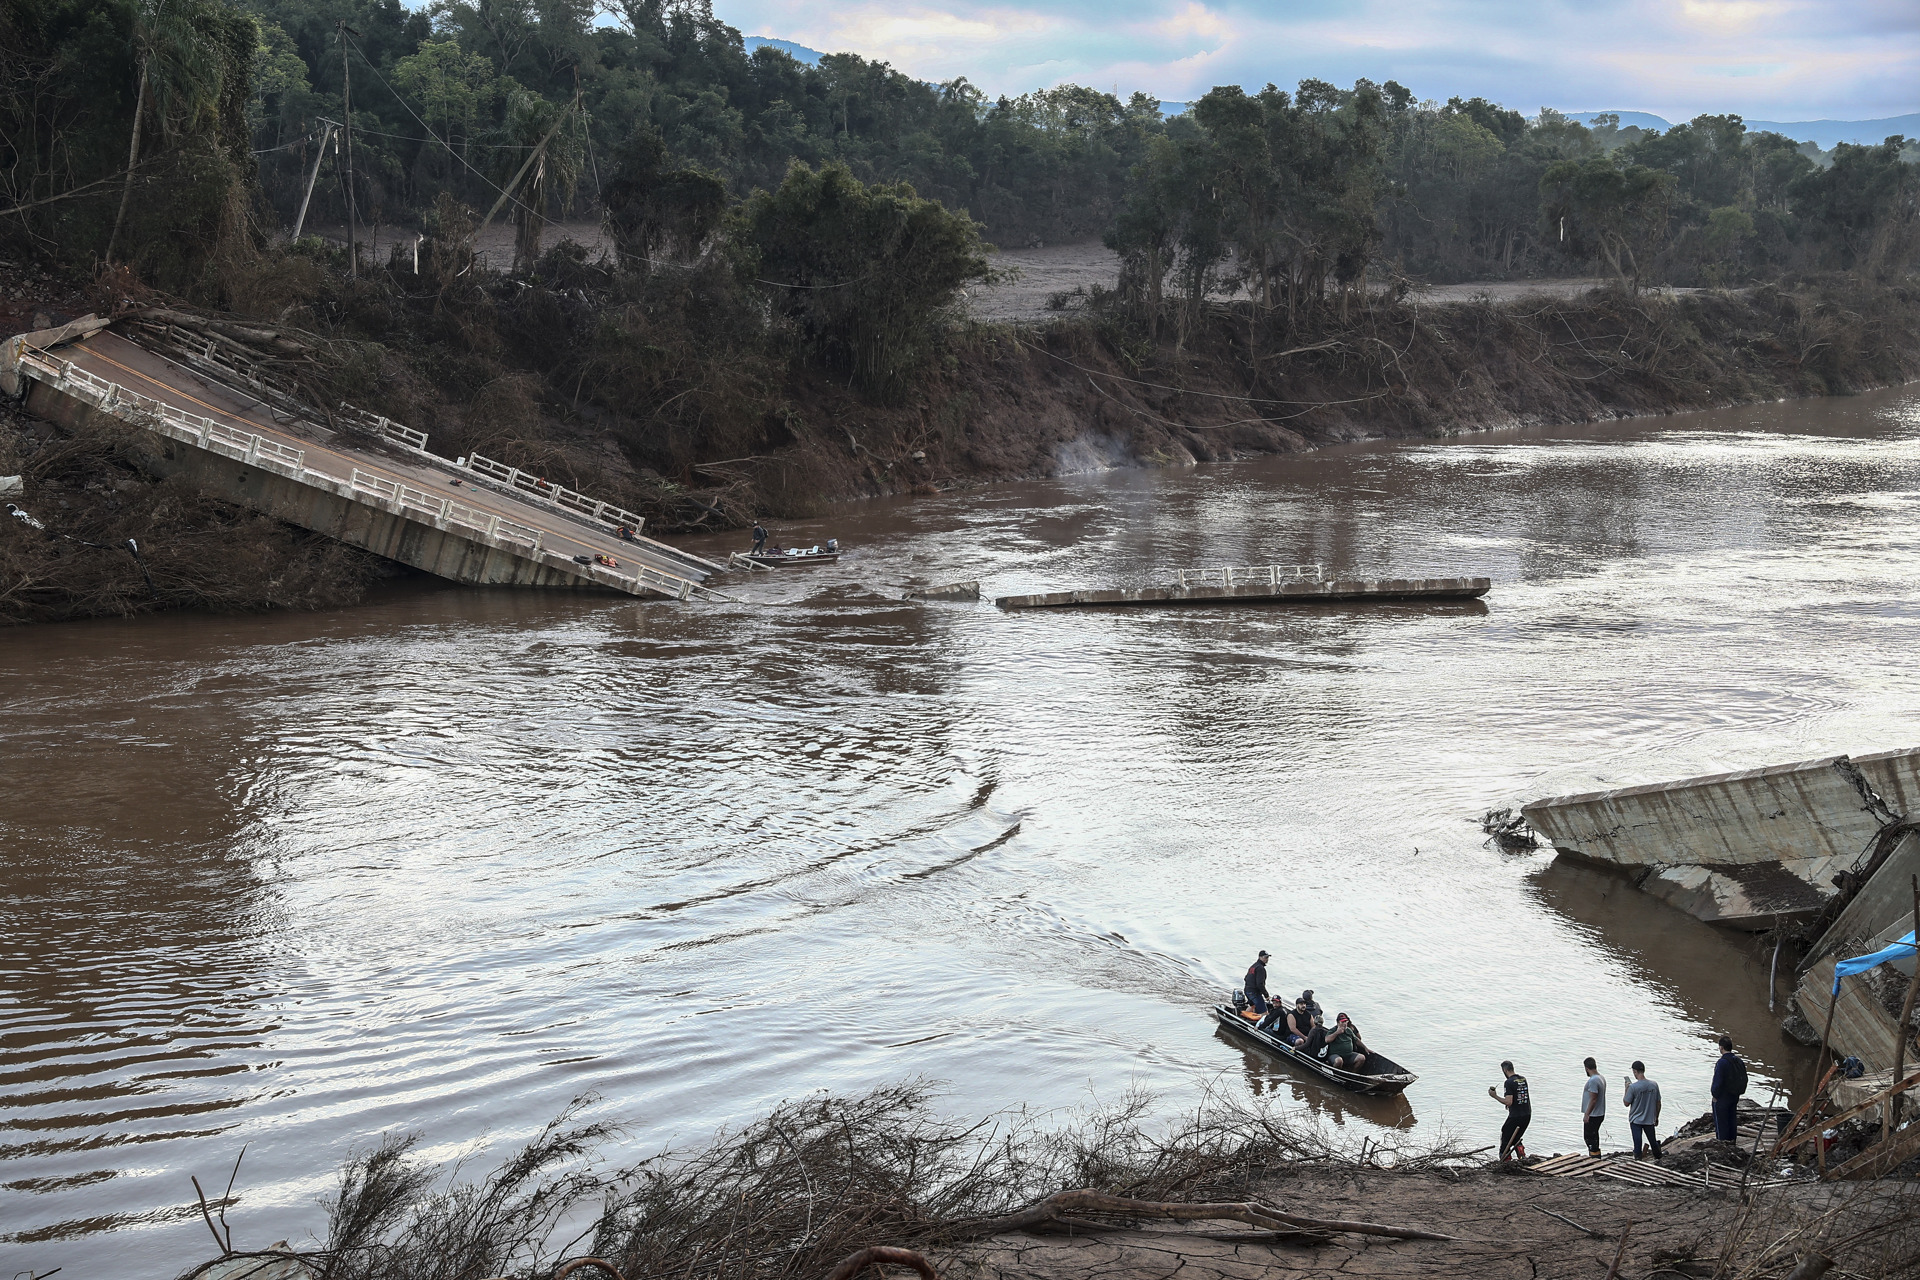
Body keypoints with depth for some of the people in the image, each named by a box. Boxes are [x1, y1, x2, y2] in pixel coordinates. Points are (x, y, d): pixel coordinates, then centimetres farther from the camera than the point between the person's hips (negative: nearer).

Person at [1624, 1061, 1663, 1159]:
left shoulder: (1632, 1087, -20)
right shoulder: (1654, 1085, -6)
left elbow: (1626, 1103, -11)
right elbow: (1658, 1103, 3)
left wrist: (1626, 1089, -1)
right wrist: (1656, 1117, 16)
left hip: (1636, 1120, -4)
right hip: (1650, 1120, 4)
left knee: (1637, 1143, 4)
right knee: (1653, 1141, 19)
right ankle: (1658, 1158, 35)